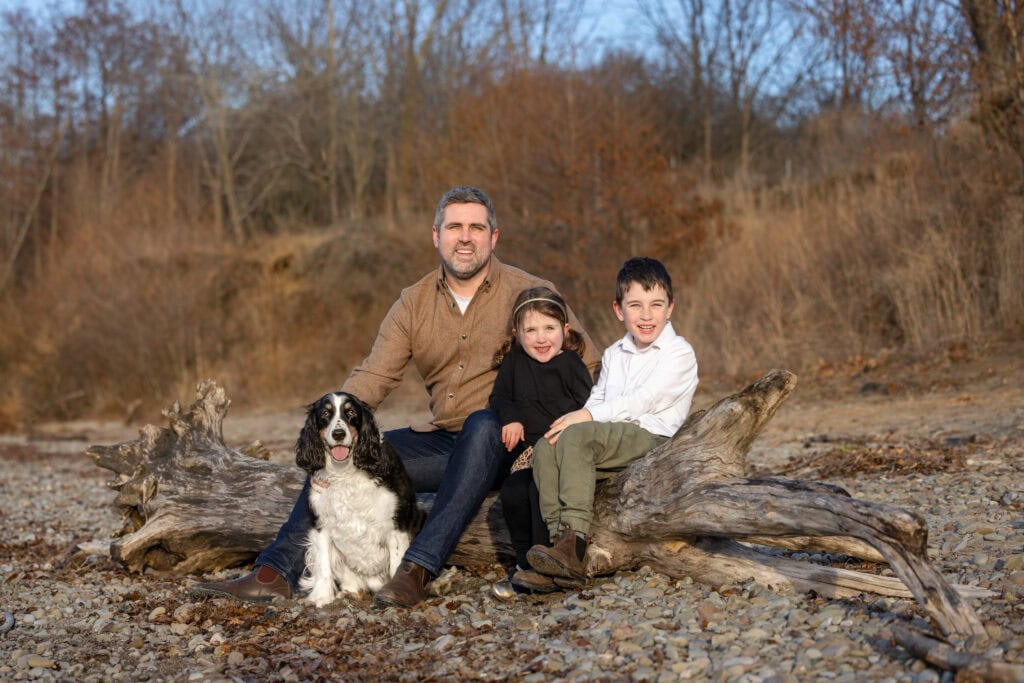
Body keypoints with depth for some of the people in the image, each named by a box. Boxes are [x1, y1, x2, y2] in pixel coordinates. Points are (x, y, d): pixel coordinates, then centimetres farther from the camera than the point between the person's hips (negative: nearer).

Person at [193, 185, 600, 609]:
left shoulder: (529, 293, -4)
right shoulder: (414, 303, 8)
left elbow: (585, 367, -3)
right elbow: (374, 376, 1)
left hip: (500, 442, -5)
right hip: (440, 441, 5)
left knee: (482, 424, -38)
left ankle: (418, 570, -43)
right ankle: (276, 573, -10)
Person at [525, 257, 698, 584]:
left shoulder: (679, 353, 2)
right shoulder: (613, 354, 25)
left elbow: (644, 400, -11)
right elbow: (597, 399, 18)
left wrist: (587, 416, -15)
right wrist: (582, 416, -7)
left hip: (652, 438, -7)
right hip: (612, 439, 7)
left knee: (576, 436, -31)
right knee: (545, 447, -20)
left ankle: (576, 537, -38)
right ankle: (563, 542, -30)